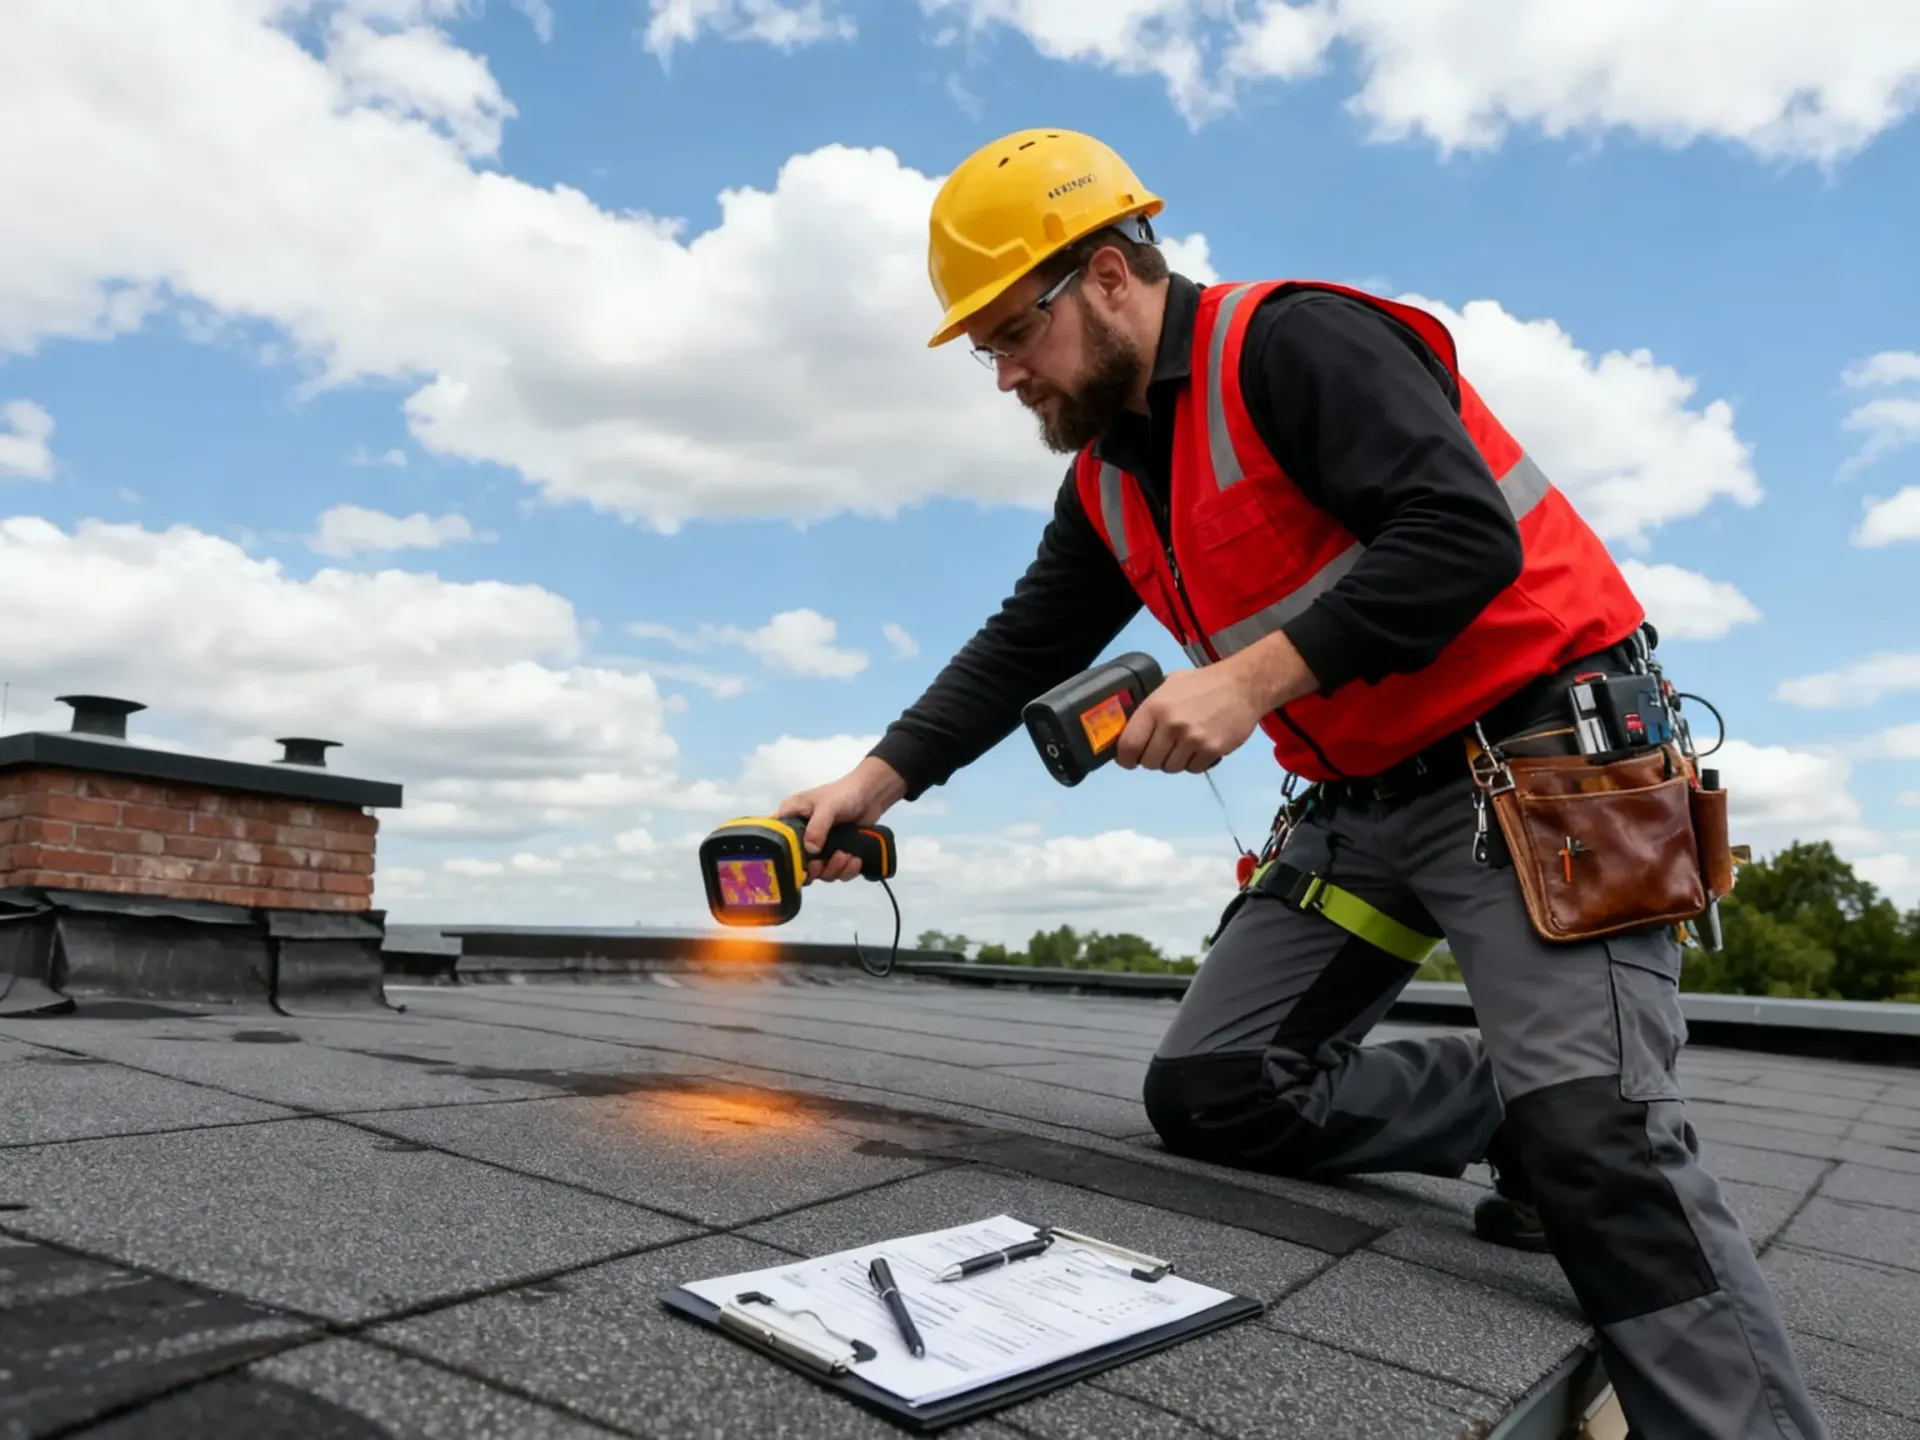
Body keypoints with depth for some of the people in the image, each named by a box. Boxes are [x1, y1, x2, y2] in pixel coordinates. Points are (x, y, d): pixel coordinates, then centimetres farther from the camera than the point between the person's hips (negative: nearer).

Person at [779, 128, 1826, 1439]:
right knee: (1208, 1094, 3)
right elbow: (1022, 648, 14)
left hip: (1540, 763, -8)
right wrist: (875, 782, 6)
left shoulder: (1293, 343, -14)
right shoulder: (1109, 479, 11)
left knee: (1595, 1135, -20)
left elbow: (1465, 534, -24)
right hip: (1366, 804, 8)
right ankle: (1524, 1112, 13)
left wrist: (1254, 677, -29)